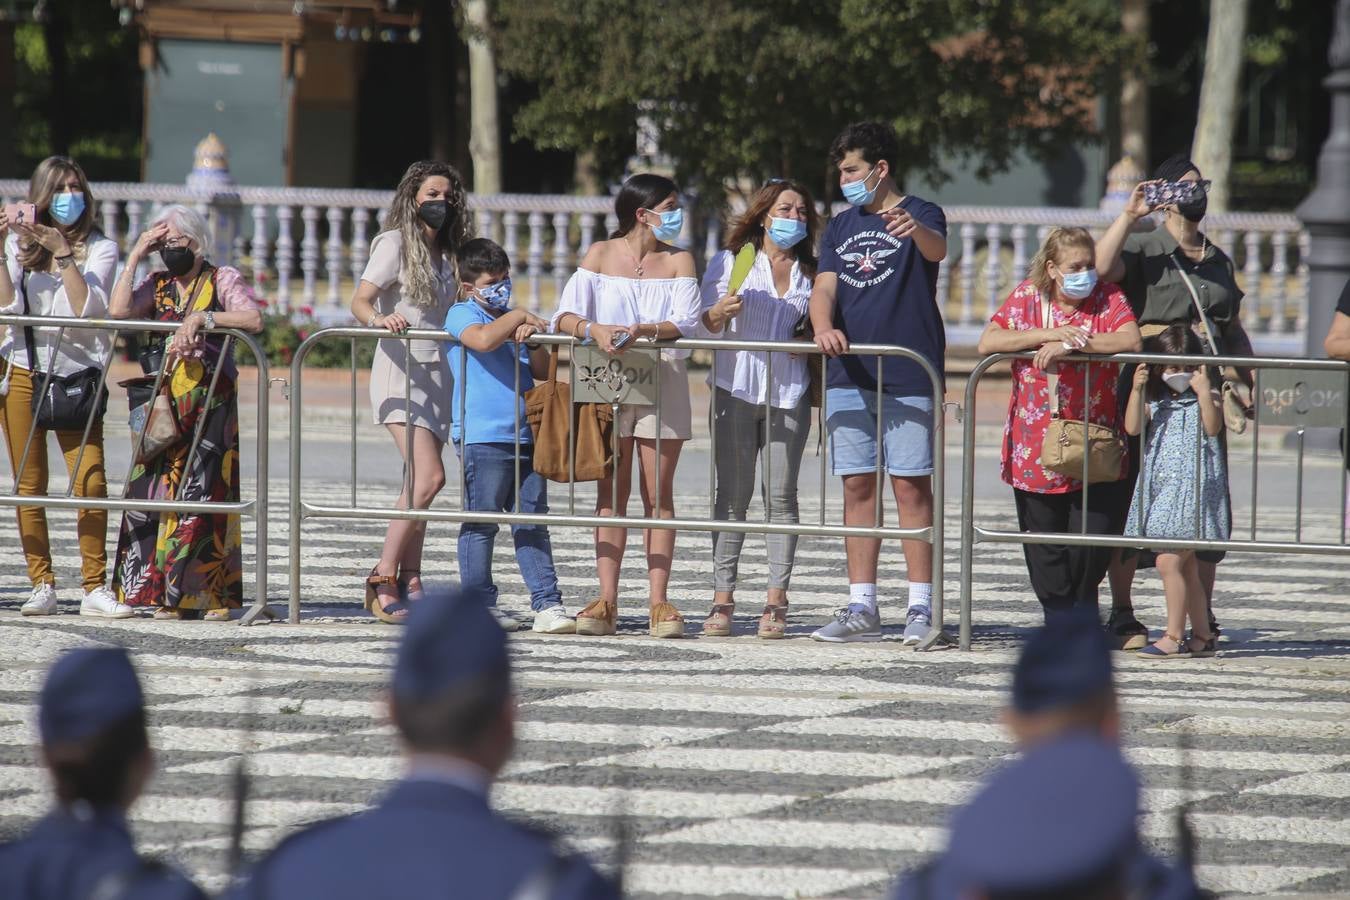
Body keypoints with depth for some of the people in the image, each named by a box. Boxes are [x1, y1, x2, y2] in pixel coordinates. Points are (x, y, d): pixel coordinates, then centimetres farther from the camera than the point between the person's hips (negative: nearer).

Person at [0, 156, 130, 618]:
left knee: (91, 480, -11)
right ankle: (41, 585, 6)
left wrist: (63, 253, -16)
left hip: (77, 375, -1)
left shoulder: (99, 248, 3)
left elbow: (86, 308, -10)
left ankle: (95, 588, -6)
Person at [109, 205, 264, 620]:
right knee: (158, 488, -4)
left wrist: (203, 318, -22)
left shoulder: (222, 279, 3)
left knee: (206, 490, -10)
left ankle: (213, 594, -8)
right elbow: (119, 310, -2)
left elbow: (254, 319, -13)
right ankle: (170, 593, -1)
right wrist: (135, 257, 0)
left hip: (212, 402, -4)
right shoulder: (158, 285, 15)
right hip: (167, 404, 4)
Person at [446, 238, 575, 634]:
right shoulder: (462, 314, -2)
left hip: (524, 436, 7)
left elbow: (543, 372, 16)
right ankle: (480, 603, 5)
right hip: (482, 436, -7)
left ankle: (547, 603, 5)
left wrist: (535, 341, -3)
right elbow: (483, 339, -25)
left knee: (532, 523, 6)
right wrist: (518, 317, -12)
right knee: (481, 523, -1)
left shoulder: (513, 318, 20)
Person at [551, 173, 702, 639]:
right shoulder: (600, 255, 4)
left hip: (662, 379, 0)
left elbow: (686, 324, -8)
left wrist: (646, 331, -26)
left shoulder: (678, 261, 6)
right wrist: (593, 329, -26)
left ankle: (658, 601, -2)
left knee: (658, 493, -1)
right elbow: (565, 316, -5)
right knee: (611, 491, -1)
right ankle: (607, 601, -2)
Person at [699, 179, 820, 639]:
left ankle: (776, 601, -2)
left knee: (781, 495, -3)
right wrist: (719, 313, -15)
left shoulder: (810, 274, 16)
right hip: (737, 389, -1)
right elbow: (701, 324, 7)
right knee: (732, 494, -3)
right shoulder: (730, 263, 10)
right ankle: (723, 600, -2)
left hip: (789, 394, 1)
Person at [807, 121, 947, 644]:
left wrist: (914, 228, -47)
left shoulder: (919, 214, 0)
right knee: (857, 486, 5)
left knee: (911, 485, -5)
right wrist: (823, 328, -16)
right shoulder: (840, 228, 17)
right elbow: (824, 288, 6)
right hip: (849, 376, 5)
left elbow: (937, 250, -23)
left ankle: (920, 608, -3)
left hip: (908, 376, -5)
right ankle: (862, 609, 8)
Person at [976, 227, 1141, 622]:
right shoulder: (1026, 298, 5)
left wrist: (1072, 345, -23)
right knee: (1044, 547, 5)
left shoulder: (1108, 298, 1)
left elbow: (1131, 341, -17)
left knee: (1093, 538, -5)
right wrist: (1048, 334, -16)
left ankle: (1084, 602, 21)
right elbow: (987, 342, -7)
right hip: (1035, 448, 1)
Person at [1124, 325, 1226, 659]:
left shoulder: (1205, 399, 0)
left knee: (1169, 561, -14)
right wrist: (1137, 389, -12)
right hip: (1161, 488, 6)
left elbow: (1213, 428, -17)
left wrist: (1204, 392, -24)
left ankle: (1174, 637, -11)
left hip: (1193, 490, -6)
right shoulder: (1155, 401, 12)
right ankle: (1202, 635, 20)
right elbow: (1132, 427, -3)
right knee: (1186, 566, 12)